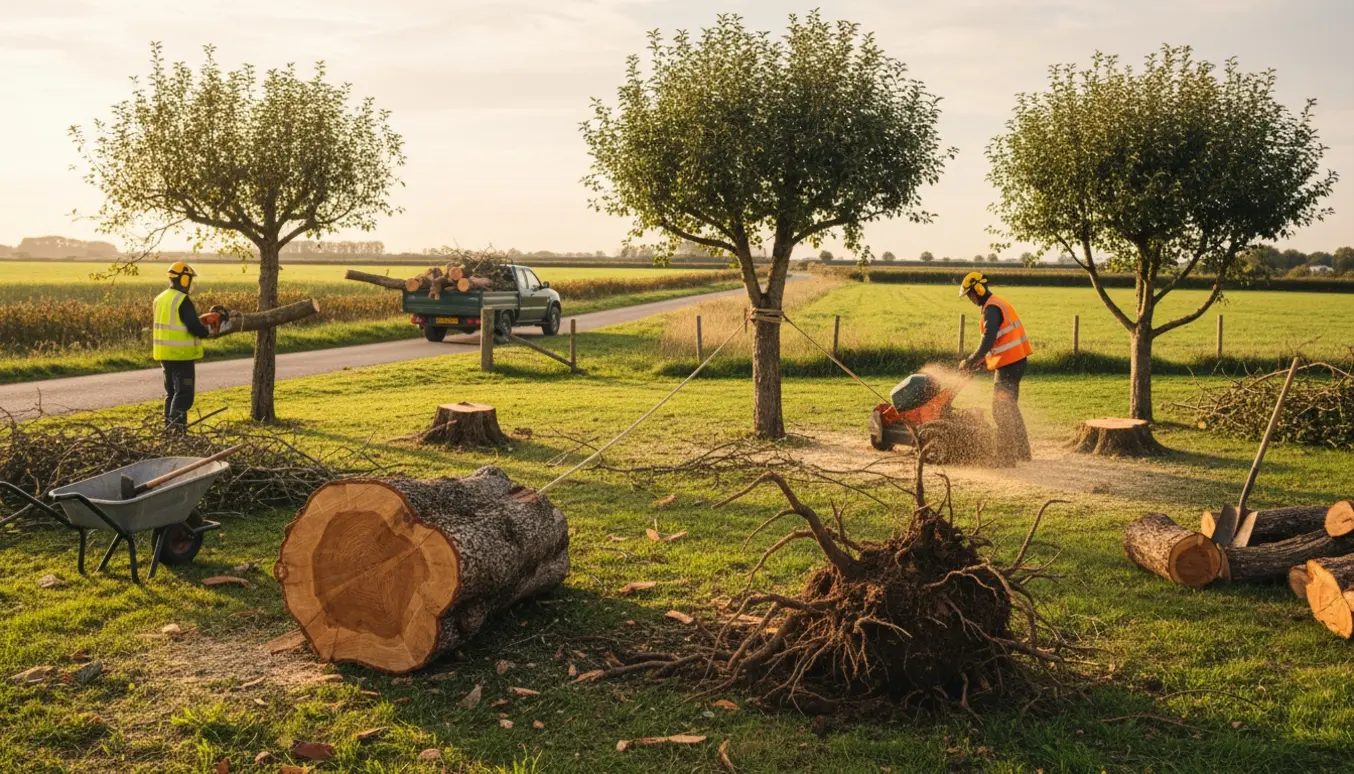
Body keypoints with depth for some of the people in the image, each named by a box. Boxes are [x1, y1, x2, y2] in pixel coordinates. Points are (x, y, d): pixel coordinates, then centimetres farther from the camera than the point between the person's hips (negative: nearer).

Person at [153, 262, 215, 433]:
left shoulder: (160, 299, 11)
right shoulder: (183, 300, -16)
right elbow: (194, 326, -20)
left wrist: (199, 325, 17)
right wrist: (207, 330, 1)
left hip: (165, 353, 9)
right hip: (182, 354, -9)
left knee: (171, 391, 17)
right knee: (184, 392, -7)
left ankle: (169, 425, 20)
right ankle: (177, 426, -17)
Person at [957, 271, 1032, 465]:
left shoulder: (991, 309, -15)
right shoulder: (999, 304, 17)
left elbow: (988, 340, -23)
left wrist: (970, 361, -15)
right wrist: (982, 361, 16)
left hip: (1008, 363, -10)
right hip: (1017, 360, 10)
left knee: (1001, 411, -6)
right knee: (1010, 408, 19)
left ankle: (1005, 457, -3)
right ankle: (1021, 451, 26)